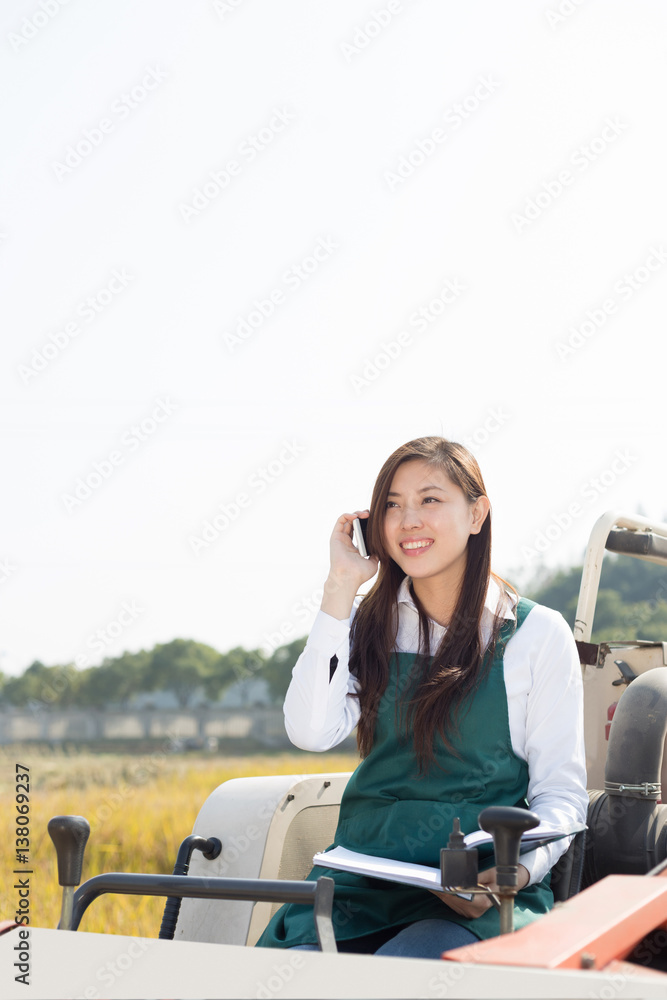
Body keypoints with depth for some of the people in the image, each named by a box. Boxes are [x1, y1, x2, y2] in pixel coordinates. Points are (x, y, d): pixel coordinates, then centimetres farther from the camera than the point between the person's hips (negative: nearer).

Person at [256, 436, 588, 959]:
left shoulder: (537, 634, 6)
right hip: (364, 873, 3)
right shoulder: (371, 623, 15)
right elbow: (311, 732, -4)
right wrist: (342, 585, -1)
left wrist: (520, 868, -17)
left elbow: (561, 792, 4)